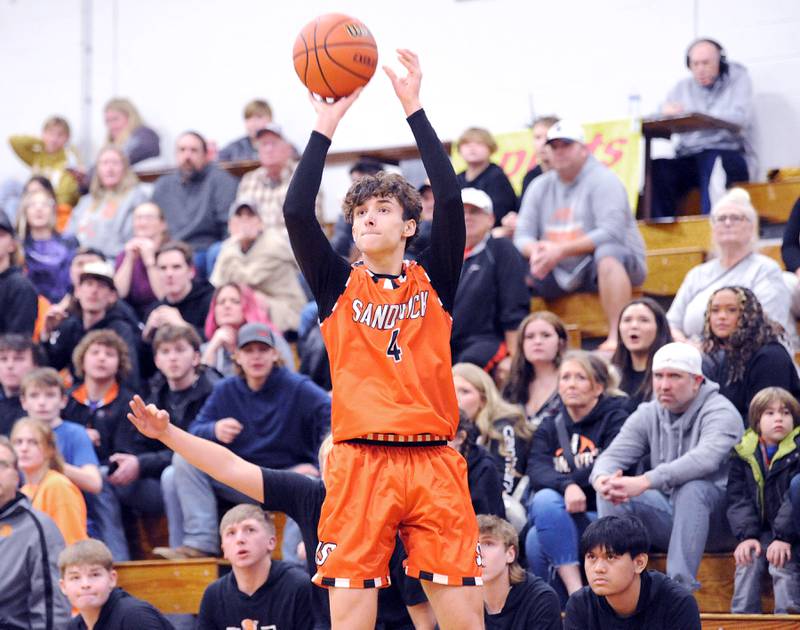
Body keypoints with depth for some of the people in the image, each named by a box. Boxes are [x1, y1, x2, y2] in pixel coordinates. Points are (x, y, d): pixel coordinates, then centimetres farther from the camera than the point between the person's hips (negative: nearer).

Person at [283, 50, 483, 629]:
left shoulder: (434, 281, 11)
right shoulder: (339, 286, 11)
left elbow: (450, 200, -3)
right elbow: (297, 212, -3)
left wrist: (414, 109, -5)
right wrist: (326, 125, -5)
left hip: (433, 462, 0)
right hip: (360, 463, 0)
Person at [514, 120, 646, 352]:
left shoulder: (603, 180, -8)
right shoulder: (540, 187, 10)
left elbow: (611, 233, -21)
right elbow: (522, 236, 4)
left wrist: (562, 250, -27)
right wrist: (536, 250, -21)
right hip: (560, 274, 6)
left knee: (607, 253, -38)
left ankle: (616, 338, -45)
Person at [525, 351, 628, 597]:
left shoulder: (615, 418, 5)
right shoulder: (550, 428, 17)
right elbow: (537, 472, -3)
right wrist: (567, 486, -24)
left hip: (598, 517, -4)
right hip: (558, 520, 4)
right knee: (545, 499, -32)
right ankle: (575, 592, -36)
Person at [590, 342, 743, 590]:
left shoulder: (720, 412, -12)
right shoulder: (647, 415, 8)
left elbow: (705, 458, -32)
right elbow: (612, 456, 1)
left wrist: (644, 482, -43)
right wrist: (601, 479, -28)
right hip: (667, 518, 5)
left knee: (692, 488, -36)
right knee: (611, 494, -16)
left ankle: (681, 586, -37)